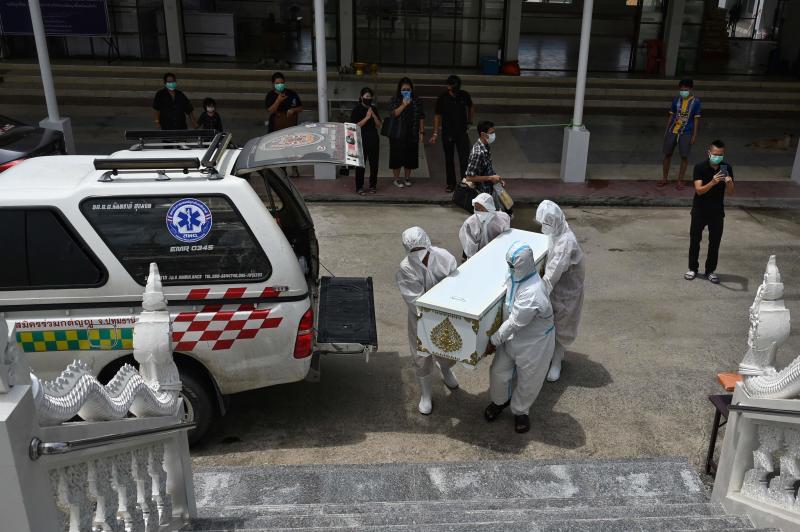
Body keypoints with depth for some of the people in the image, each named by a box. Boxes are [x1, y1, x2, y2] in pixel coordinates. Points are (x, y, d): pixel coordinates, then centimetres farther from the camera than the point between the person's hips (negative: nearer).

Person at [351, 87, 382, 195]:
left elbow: (379, 125, 8)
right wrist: (367, 117, -16)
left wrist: (373, 115, -8)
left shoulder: (374, 109, 10)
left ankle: (373, 185, 19)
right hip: (362, 140, -4)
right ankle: (359, 187, 5)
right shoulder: (357, 109, -4)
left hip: (374, 140, 5)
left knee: (374, 164, 7)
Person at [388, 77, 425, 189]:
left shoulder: (416, 101, 5)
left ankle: (407, 178, 23)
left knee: (410, 156, 7)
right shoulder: (395, 100, 0)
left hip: (412, 134, 2)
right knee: (397, 156, 2)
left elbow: (421, 117, 6)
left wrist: (422, 132, 2)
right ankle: (396, 179, 15)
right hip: (398, 134, -2)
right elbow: (393, 114, -15)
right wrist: (404, 104, -24)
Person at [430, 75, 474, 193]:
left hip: (462, 132, 0)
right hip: (447, 133, 0)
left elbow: (471, 107, 17)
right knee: (449, 159, 8)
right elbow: (438, 116, -3)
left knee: (465, 158, -9)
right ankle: (451, 184, 20)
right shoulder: (443, 98, -9)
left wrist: (469, 121, 11)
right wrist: (435, 134, -5)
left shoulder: (464, 95, -4)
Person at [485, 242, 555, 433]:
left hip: (533, 342, -7)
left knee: (527, 381, 16)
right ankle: (499, 401, 47)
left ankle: (520, 411, 42)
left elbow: (514, 323, -28)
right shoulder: (515, 277, -11)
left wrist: (494, 340, -16)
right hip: (512, 336, 7)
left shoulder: (532, 294, -38)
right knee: (498, 372, 19)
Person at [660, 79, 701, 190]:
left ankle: (680, 181, 10)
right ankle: (665, 178, 21)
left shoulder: (695, 101, -4)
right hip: (672, 131, 3)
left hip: (686, 133, -2)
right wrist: (666, 130, 8)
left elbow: (696, 119, -2)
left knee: (684, 156, -1)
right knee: (667, 154, 7)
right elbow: (671, 115, 9)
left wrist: (694, 135, -5)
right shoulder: (676, 99, 2)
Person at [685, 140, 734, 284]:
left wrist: (729, 183, -28)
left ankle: (710, 271, 20)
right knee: (695, 240, 8)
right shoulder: (700, 167, -14)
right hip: (699, 211, -2)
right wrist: (713, 182, -39)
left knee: (715, 242, 7)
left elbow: (730, 192, -6)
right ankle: (693, 269, 23)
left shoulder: (727, 168, -5)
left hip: (717, 211, 2)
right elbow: (699, 190, -22)